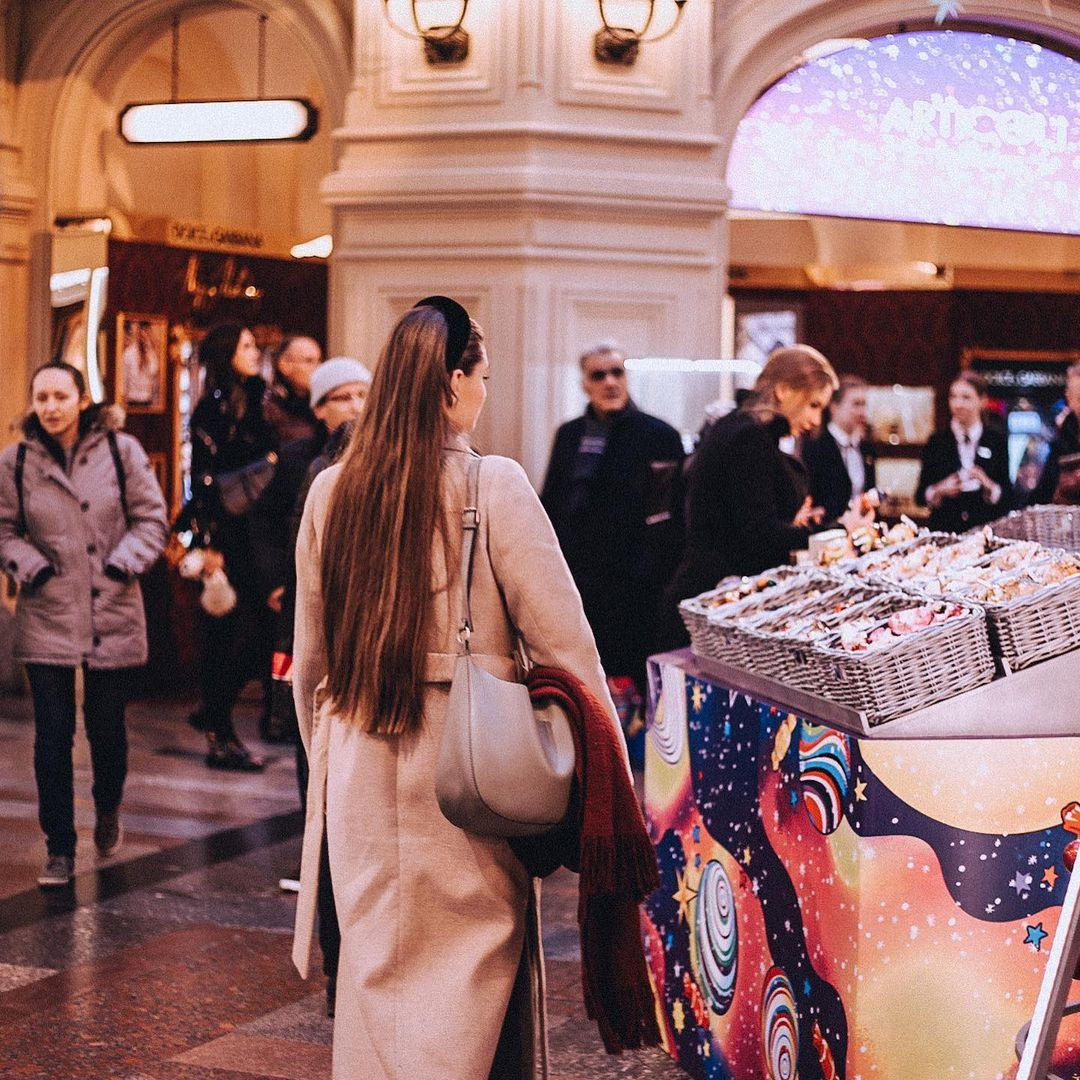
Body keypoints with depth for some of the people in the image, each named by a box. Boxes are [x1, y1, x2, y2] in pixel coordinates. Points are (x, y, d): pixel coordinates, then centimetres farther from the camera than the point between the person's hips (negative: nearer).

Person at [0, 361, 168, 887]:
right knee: (52, 736, 0)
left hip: (112, 615, 0)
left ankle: (108, 808, 40)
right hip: (46, 618, 0)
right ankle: (59, 849, 11)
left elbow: (151, 519, 2)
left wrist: (124, 563, -11)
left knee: (107, 727, 9)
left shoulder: (121, 451, -3)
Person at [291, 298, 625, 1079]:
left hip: (361, 763, 4)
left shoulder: (332, 492, 2)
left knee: (374, 963, 15)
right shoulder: (493, 487, -11)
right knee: (471, 966, 6)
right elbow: (563, 642, -9)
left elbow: (310, 659, 10)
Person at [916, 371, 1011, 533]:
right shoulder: (937, 441, 7)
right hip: (945, 530, 0)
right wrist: (940, 491, -11)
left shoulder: (997, 440, 6)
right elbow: (920, 496, 6)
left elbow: (1008, 496, 5)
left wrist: (988, 486, -12)